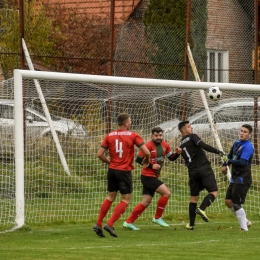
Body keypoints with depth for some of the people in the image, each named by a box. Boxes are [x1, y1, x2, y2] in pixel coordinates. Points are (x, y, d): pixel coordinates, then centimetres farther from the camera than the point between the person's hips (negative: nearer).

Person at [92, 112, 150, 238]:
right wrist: (146, 162, 10)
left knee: (110, 197, 19)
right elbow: (147, 152, -10)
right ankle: (110, 224, -8)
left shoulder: (109, 136, 5)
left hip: (112, 170, 5)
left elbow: (100, 154, 2)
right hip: (125, 171, -5)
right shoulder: (133, 136, -6)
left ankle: (98, 224, 15)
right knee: (125, 200, 4)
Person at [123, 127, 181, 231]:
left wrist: (177, 153, -7)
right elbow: (139, 159, -14)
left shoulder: (165, 145, 7)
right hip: (147, 176, -8)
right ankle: (157, 217, -2)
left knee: (146, 202, 8)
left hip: (154, 177, 8)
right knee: (166, 192, -14)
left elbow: (171, 158, 13)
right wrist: (151, 166, -21)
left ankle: (128, 222, 12)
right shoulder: (148, 145, -15)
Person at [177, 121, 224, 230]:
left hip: (192, 171, 6)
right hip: (204, 169, -6)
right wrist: (218, 151, -16)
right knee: (213, 192, -6)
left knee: (194, 197, 12)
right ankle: (202, 208, -29)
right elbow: (203, 146, -16)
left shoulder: (181, 144, 19)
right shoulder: (192, 137, 0)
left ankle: (191, 224, 9)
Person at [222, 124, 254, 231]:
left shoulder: (248, 146, -16)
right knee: (228, 201, 9)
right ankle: (245, 222, 21)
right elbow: (230, 155, 26)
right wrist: (224, 165, 9)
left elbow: (242, 162, -27)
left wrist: (229, 161, -15)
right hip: (235, 178, 9)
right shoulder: (237, 143, 11)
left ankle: (244, 228, -1)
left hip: (243, 179, -9)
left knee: (236, 204, -10)